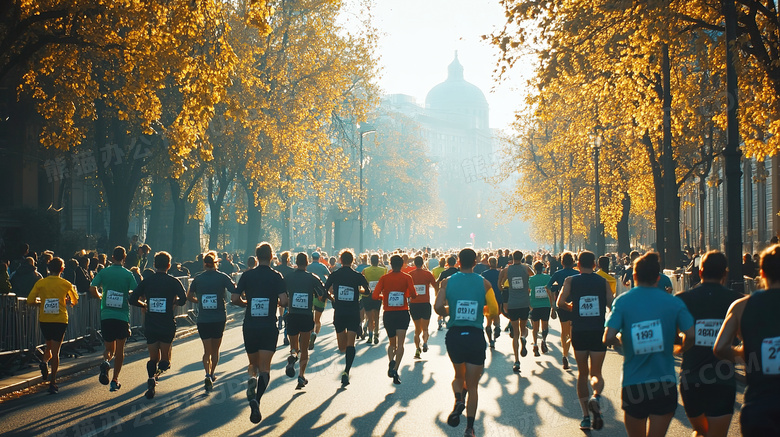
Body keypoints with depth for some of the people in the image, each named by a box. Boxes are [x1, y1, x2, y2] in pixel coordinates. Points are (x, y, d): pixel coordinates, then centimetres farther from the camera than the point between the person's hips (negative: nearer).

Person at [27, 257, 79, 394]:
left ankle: (44, 361, -6)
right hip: (60, 320, -2)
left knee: (49, 345, 25)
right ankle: (52, 383, -5)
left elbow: (30, 301, -4)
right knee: (55, 351, 0)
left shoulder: (40, 283, -1)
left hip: (44, 320, 2)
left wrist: (41, 303, 13)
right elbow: (75, 301, 11)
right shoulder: (66, 284, -2)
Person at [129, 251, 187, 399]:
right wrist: (174, 301, 9)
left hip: (150, 325, 2)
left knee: (153, 357, 11)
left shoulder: (146, 281, 2)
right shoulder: (173, 281, -3)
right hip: (167, 325, -2)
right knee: (165, 357, 12)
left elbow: (133, 299, -1)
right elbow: (183, 300, -13)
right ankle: (160, 370, -20)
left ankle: (151, 378, -15)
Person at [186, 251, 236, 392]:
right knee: (215, 349, 17)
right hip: (219, 318, 0)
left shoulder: (197, 279, 1)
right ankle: (212, 374, 26)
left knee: (207, 350, 4)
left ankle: (208, 375, -17)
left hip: (203, 319, 0)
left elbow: (189, 296, 7)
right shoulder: (222, 277, -5)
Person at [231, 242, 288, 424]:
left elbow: (234, 298, -3)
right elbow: (284, 301, -13)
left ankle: (252, 378, -12)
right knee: (265, 367, -1)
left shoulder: (247, 275, 2)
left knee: (253, 363, 20)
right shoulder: (276, 276, -4)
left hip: (250, 326, 2)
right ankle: (256, 400, -22)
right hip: (269, 327, -2)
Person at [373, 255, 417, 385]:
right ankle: (395, 369, -21)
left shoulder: (384, 278, -1)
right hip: (403, 314, -1)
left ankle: (391, 361, -12)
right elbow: (413, 294, -11)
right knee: (400, 344, -3)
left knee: (392, 343, 16)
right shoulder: (407, 278, -3)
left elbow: (375, 295, -7)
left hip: (388, 314, 2)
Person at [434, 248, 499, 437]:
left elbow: (438, 307, -9)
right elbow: (494, 311, -3)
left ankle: (458, 401, -6)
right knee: (472, 385, 9)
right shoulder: (484, 283, -2)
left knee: (459, 375, 24)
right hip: (475, 336, -1)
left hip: (454, 335, 1)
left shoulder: (448, 282, -1)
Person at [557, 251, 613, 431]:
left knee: (582, 373, 12)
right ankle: (596, 397, -26)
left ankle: (586, 416, 7)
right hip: (599, 332, 0)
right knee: (596, 373, 8)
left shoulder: (571, 281, 2)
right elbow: (612, 305, -2)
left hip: (579, 333, 0)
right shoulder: (603, 281, 4)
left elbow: (560, 302, -8)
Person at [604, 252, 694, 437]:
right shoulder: (674, 302, 0)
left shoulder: (622, 301, -3)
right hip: (665, 384, 0)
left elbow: (608, 338, -14)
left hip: (633, 384, 0)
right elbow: (690, 335, -7)